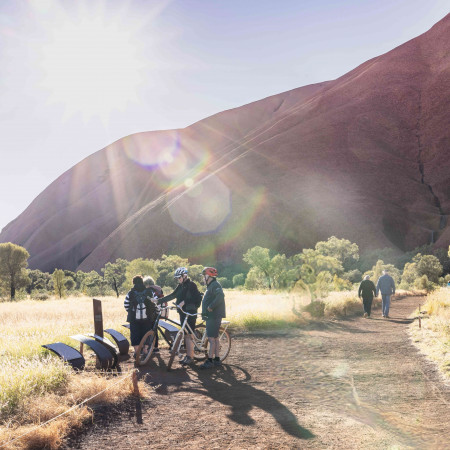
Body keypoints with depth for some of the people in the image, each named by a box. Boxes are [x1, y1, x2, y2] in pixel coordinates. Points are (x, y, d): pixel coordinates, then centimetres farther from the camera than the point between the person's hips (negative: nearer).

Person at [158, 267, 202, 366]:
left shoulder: (191, 284, -9)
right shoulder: (181, 286, 15)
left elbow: (196, 297, -21)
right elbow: (172, 296, 16)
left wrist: (183, 302, -28)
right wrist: (158, 301, 9)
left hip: (190, 313, -8)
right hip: (182, 312, 8)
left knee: (188, 334, -10)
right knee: (185, 334, 9)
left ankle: (190, 357, -8)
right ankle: (188, 355, 14)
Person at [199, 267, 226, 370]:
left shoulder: (215, 285, -14)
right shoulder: (211, 286, 19)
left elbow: (220, 296, -32)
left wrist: (211, 307, -27)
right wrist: (205, 312, 19)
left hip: (214, 316, -11)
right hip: (211, 316, 11)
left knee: (211, 338, -10)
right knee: (215, 338, 13)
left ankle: (209, 361, -10)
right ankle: (217, 359, 19)